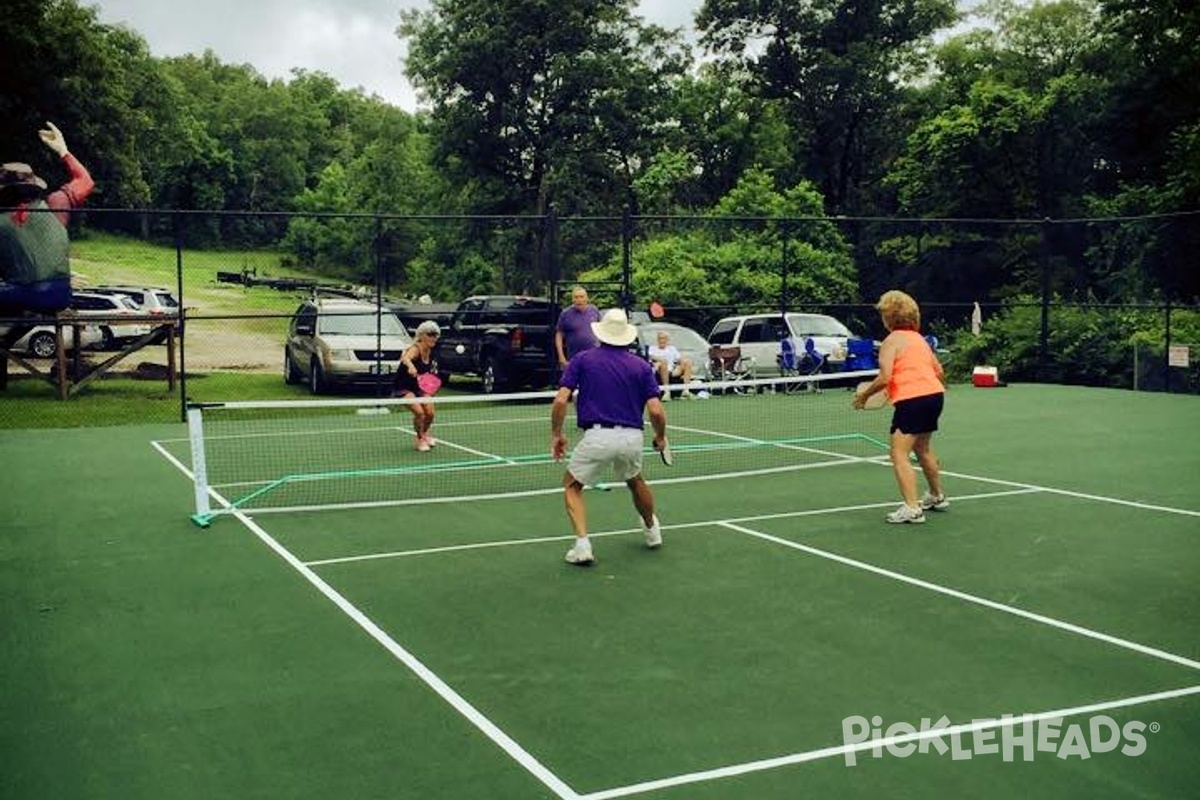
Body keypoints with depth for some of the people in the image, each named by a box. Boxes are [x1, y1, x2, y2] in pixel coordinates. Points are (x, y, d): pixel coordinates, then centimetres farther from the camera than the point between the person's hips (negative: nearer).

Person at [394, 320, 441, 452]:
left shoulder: (430, 352, 0)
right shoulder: (416, 348, -23)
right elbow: (406, 358, -48)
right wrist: (411, 366, -68)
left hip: (419, 387, 7)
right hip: (403, 388, -7)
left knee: (429, 412, -10)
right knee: (419, 412, -24)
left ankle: (425, 434, 24)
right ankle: (420, 439, 4)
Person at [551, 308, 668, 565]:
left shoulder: (582, 359, 7)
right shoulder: (641, 366, 9)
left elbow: (560, 401, -2)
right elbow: (656, 410, 0)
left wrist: (556, 434, 10)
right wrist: (660, 437, 18)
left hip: (597, 436, -3)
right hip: (632, 437, 3)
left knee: (571, 486, 18)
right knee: (635, 481, 33)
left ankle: (582, 544, 1)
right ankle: (652, 531, 50)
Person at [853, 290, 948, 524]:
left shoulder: (892, 340, -6)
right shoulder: (919, 338, 17)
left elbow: (885, 377, -16)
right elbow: (939, 372, 18)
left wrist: (864, 395, -3)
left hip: (911, 400, -9)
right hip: (935, 394, 9)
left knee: (899, 455, -7)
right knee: (923, 449, 26)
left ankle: (912, 509, -16)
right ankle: (937, 497, 42)